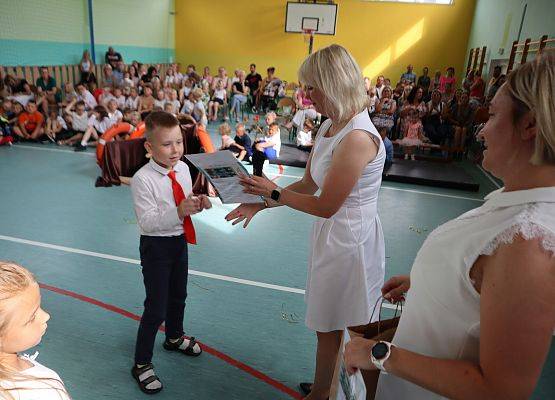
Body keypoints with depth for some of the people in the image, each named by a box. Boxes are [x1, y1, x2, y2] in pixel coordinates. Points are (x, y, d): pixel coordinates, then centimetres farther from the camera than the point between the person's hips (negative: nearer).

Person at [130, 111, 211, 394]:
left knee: (178, 296, 25)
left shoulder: (183, 168, -3)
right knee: (156, 308, 1)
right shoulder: (142, 179, -23)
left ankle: (174, 338, 53)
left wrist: (198, 203, -12)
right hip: (156, 246, -7)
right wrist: (179, 212, -38)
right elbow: (147, 221, -26)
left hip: (180, 240, 7)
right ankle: (141, 364, 23)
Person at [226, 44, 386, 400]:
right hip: (331, 234, 9)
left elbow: (325, 206, -22)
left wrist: (273, 192, -11)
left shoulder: (357, 137, -26)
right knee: (330, 325, 24)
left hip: (348, 240, -9)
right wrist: (260, 205, 4)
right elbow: (308, 186, 8)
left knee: (330, 328, 14)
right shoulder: (329, 126, 3)